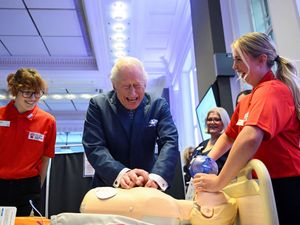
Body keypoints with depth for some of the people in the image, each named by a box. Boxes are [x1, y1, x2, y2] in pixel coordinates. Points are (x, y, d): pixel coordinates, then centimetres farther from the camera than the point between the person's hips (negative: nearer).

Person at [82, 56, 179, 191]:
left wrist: (156, 177, -28)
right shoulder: (98, 105, -5)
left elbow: (170, 142, -11)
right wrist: (120, 173, -27)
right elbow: (94, 147, -11)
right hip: (108, 185, 0)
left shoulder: (159, 105, -3)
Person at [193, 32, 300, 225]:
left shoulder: (272, 91, -17)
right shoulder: (246, 101, 10)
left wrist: (218, 182, -26)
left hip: (284, 187, -8)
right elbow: (229, 136, 17)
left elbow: (251, 138, -33)